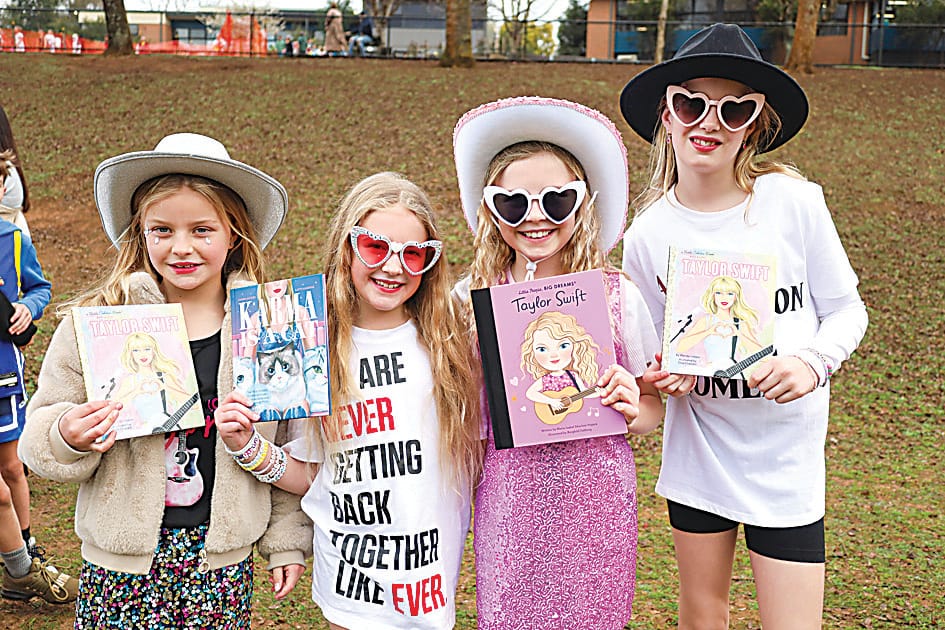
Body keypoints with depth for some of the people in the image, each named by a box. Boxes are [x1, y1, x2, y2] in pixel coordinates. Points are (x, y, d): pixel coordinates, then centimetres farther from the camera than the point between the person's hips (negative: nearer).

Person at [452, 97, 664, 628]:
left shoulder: (618, 295, -3)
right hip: (510, 501, 0)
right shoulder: (472, 298, -3)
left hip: (598, 503, 0)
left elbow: (653, 405, 6)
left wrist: (632, 410, -14)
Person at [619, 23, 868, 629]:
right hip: (697, 446, 2)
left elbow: (847, 310, -1)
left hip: (786, 455, -1)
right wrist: (665, 375, -16)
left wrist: (813, 360, -21)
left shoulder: (793, 202, -11)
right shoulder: (647, 235, -5)